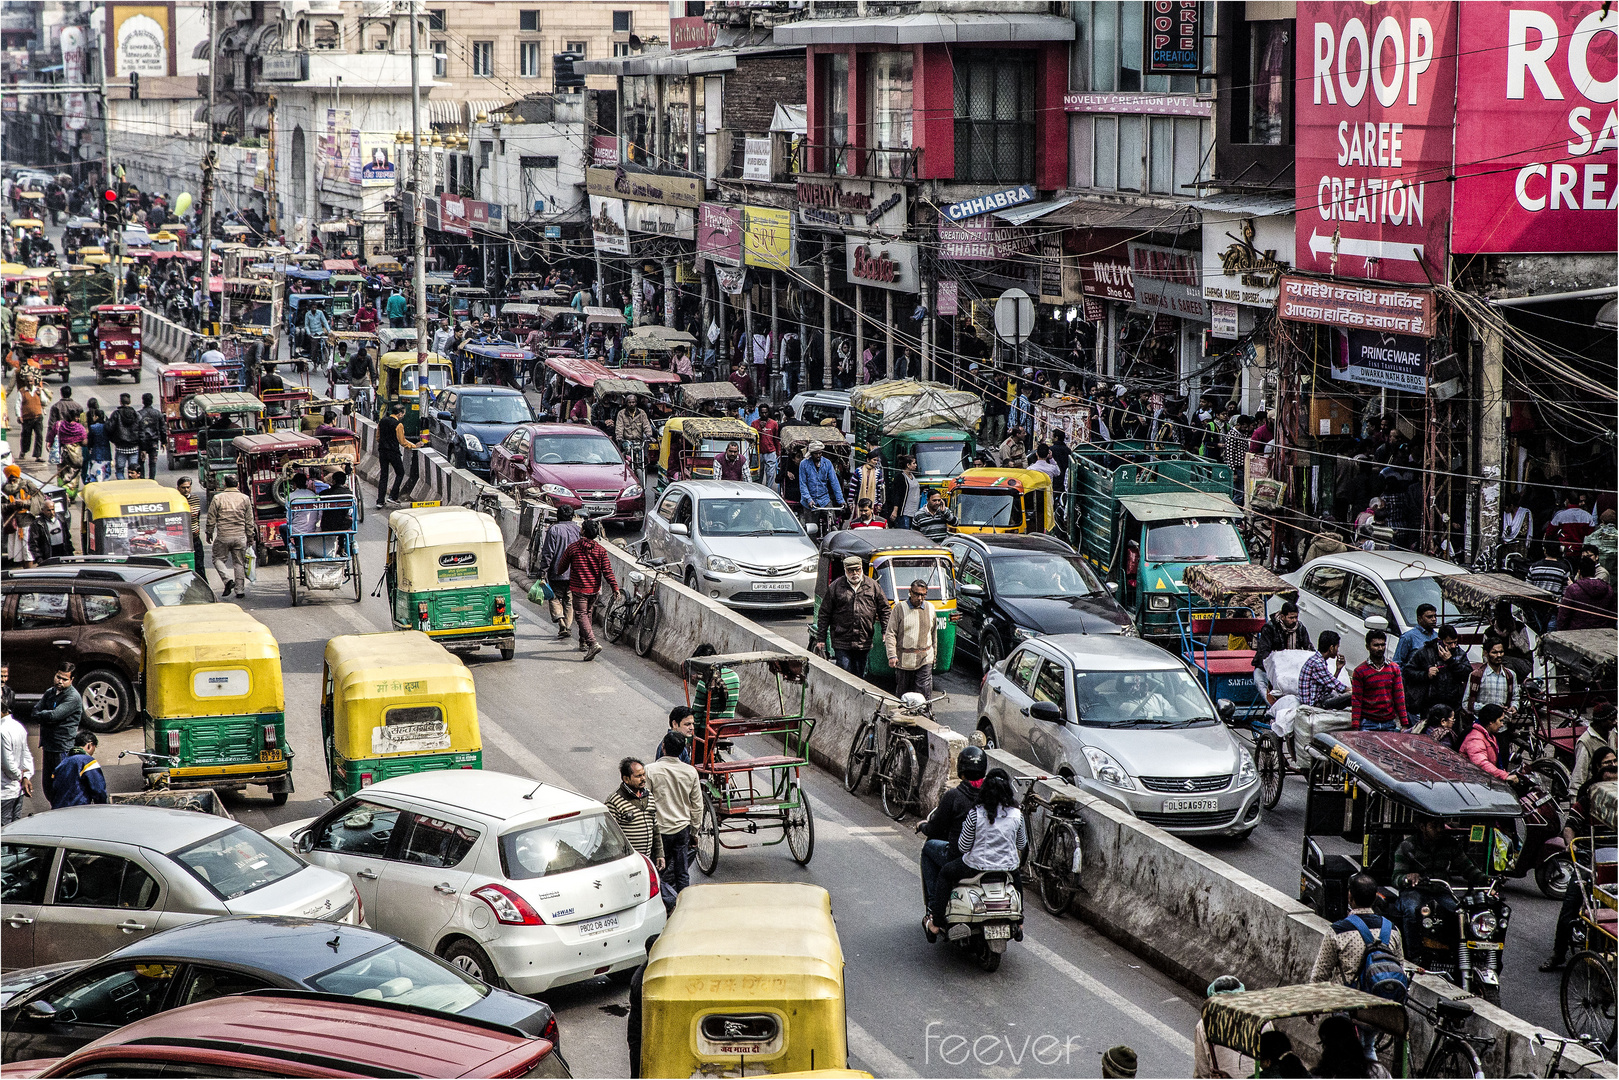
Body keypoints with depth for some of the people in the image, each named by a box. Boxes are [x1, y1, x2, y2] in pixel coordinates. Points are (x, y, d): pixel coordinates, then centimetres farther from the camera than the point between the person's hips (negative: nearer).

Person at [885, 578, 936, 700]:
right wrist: (892, 655, -17)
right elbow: (890, 634, -7)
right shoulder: (899, 609, -3)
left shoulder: (930, 608, 9)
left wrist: (934, 652, 23)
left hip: (925, 659, 2)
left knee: (924, 693, -7)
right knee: (902, 693, 5)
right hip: (904, 661, -2)